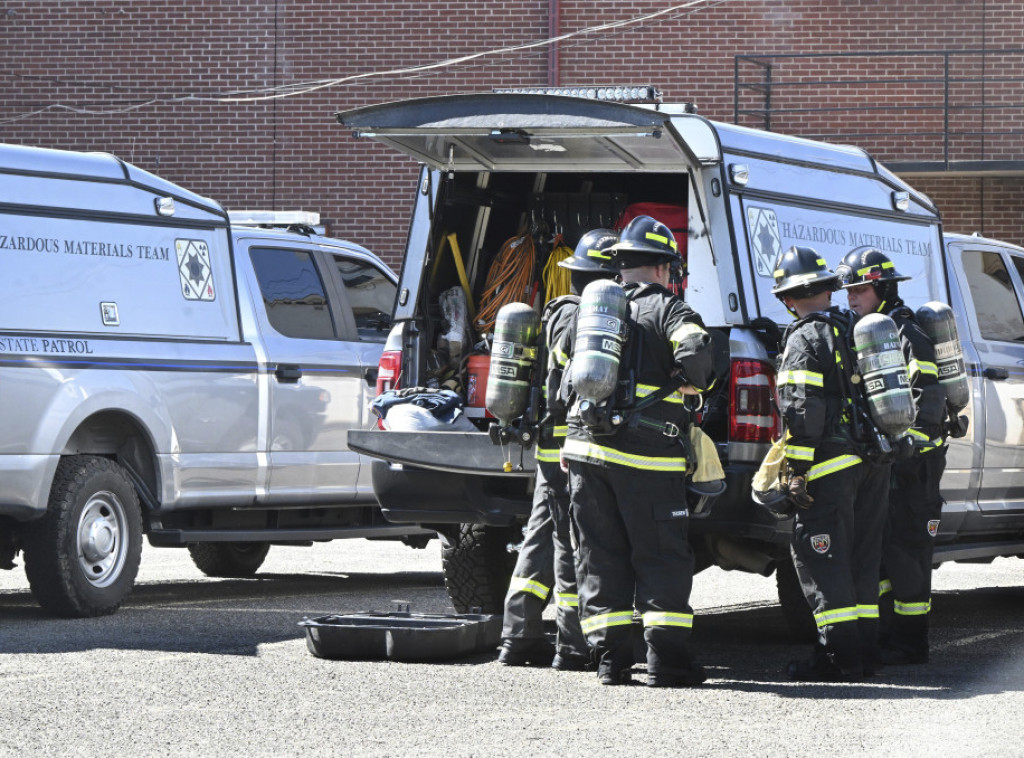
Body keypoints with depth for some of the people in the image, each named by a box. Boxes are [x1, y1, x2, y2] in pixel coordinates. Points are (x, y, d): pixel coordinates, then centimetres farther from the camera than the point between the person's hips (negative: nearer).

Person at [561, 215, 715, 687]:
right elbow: (694, 350, -24)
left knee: (600, 556, 9)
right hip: (645, 454, -5)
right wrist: (690, 383, -4)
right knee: (662, 559, 1)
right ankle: (666, 660, -3)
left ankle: (609, 659, 6)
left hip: (585, 449, 5)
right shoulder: (667, 309, -3)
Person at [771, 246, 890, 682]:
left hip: (832, 465, -8)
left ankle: (841, 657, -8)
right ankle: (865, 653, 15)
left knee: (818, 558, -4)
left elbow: (802, 411, -17)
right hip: (873, 463, 8)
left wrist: (798, 471, -16)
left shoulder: (804, 340, -10)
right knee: (862, 559, 13)